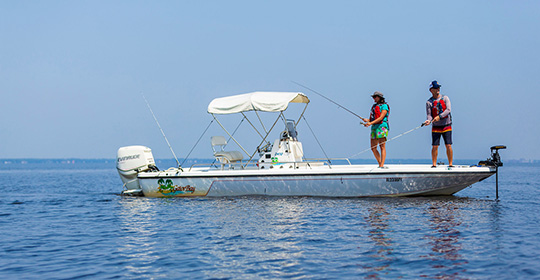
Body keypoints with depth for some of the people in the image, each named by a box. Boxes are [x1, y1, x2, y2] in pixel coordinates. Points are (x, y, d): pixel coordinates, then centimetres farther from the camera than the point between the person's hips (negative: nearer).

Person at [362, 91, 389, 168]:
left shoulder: (384, 106, -1)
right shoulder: (374, 106, 21)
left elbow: (381, 117, -13)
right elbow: (371, 119, 18)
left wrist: (371, 123, -21)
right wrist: (366, 120, -5)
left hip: (382, 127, -8)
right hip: (374, 128, 8)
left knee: (382, 147, -11)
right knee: (373, 148, 3)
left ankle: (382, 165, -15)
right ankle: (380, 164, 12)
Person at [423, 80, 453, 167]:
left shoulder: (445, 98, 2)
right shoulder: (429, 102, 2)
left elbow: (448, 110, -10)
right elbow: (429, 115, -4)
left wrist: (439, 116, -24)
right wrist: (429, 120, -27)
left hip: (446, 126, 0)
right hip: (436, 127, 0)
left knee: (448, 146, -5)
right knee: (434, 146, -3)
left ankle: (451, 164, 1)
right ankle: (434, 165, 5)